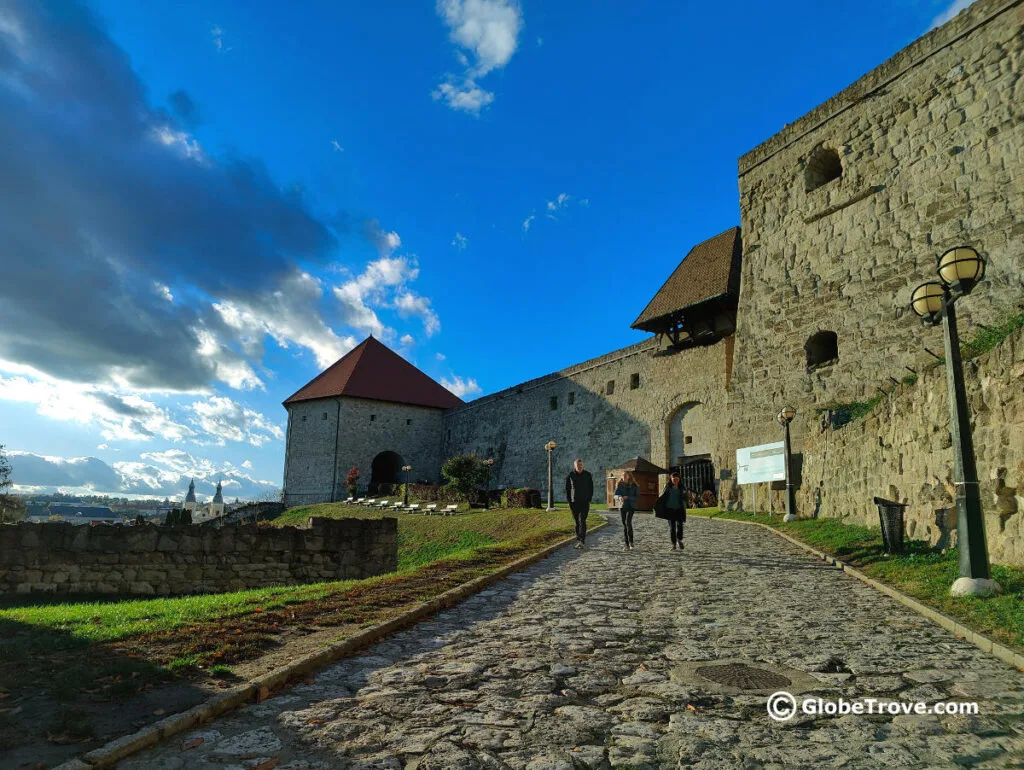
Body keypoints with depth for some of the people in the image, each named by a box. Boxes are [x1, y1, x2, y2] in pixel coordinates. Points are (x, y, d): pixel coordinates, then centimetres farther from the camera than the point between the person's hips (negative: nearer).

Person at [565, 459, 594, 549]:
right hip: (574, 502, 2)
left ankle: (582, 541, -18)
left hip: (585, 502, -2)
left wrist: (589, 499, -3)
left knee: (582, 521, -13)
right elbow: (567, 489, 4)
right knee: (577, 521, 8)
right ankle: (578, 540, 18)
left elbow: (591, 488, 4)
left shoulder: (588, 475, -1)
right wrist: (569, 501, -2)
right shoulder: (570, 475, -1)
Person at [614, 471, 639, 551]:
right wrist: (620, 497, -19)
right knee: (624, 524, 3)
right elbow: (615, 495, 4)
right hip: (622, 506, 3)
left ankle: (631, 541, -13)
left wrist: (628, 497, -16)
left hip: (631, 506, -2)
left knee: (628, 522, -22)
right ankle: (627, 544, 11)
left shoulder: (634, 486, -2)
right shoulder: (620, 485, 3)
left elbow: (637, 497, -2)